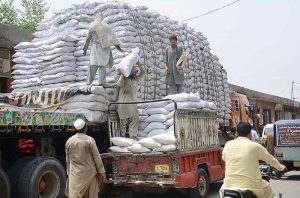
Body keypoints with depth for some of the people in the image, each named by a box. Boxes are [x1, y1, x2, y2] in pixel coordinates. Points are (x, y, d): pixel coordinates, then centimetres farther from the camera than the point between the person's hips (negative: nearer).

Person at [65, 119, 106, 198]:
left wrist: (68, 172, 20)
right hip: (89, 173, -2)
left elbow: (68, 159, 9)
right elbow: (97, 157, -7)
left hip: (75, 174, 2)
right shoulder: (89, 140, -10)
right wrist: (101, 171, 0)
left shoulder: (69, 141, 1)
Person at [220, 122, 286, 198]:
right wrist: (281, 167, 32)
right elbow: (270, 159, 12)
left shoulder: (228, 145, 3)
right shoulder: (255, 146, -3)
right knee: (267, 189, 27)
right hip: (251, 185, -2)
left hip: (230, 185, 2)